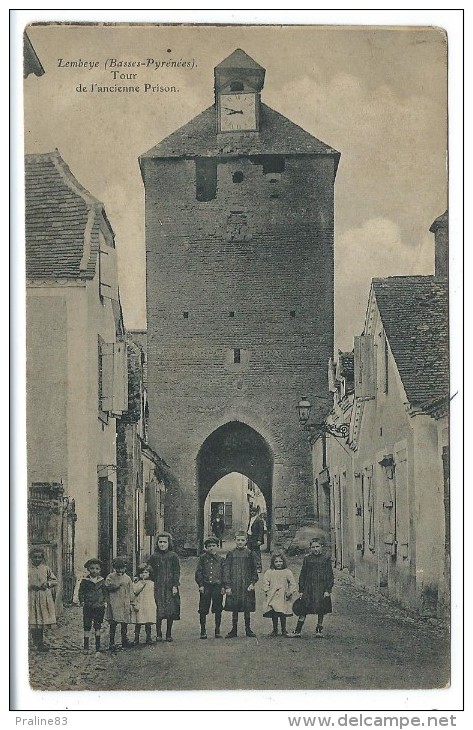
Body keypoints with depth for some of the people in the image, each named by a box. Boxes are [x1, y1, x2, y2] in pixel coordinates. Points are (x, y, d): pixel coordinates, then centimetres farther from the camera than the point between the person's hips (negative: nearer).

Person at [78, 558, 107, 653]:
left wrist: (105, 601, 2)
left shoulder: (102, 581, 4)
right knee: (87, 627, 0)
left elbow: (105, 592, 12)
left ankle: (98, 646, 14)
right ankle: (86, 647, 6)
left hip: (99, 606, 2)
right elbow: (81, 592, 2)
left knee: (97, 627, 8)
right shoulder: (85, 581, -2)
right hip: (88, 607, -2)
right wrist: (82, 601, -8)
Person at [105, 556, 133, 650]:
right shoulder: (111, 577, 2)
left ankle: (125, 641, 17)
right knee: (113, 623, -4)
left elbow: (130, 592, 14)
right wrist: (118, 584, -16)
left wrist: (131, 603, 10)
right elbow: (107, 587, -13)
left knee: (125, 623, 7)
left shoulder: (127, 578, 12)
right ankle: (112, 643, 2)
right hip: (114, 603, -3)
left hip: (125, 604, 3)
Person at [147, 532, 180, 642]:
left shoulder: (173, 556, 5)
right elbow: (150, 571, 10)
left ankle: (169, 634, 11)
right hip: (158, 587, 0)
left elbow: (177, 572, 2)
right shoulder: (154, 556, 8)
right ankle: (158, 634, 2)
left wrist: (175, 586, -6)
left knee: (171, 612, 0)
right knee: (159, 611, -8)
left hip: (170, 587, 0)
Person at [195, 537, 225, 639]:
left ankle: (217, 630, 12)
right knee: (203, 610, 0)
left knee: (218, 610, 3)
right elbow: (198, 572, 4)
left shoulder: (220, 559, 9)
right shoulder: (203, 558, 6)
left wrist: (223, 586, 0)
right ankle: (203, 631, 9)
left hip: (217, 586, 1)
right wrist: (200, 585, -5)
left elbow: (224, 573, 9)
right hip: (206, 586, -1)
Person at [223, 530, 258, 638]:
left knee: (247, 609, 4)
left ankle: (248, 629, 15)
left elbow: (254, 570, 7)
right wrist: (227, 586, -5)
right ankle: (234, 630, 13)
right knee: (234, 609, 4)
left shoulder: (250, 554, 4)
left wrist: (252, 583, -4)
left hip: (246, 586, 0)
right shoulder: (231, 554, 3)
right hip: (234, 586, 0)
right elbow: (226, 570, 1)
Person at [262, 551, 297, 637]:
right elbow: (265, 583, 6)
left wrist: (290, 593, -2)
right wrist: (267, 592, -3)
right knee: (274, 614, 2)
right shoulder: (269, 572, 5)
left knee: (283, 615, -1)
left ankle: (283, 630, 12)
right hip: (273, 597, 1)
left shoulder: (287, 572, 3)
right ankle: (274, 630, 13)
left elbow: (292, 584, 5)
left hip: (283, 597, -1)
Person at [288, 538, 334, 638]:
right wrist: (301, 590, 4)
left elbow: (330, 575, 1)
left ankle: (319, 630, 19)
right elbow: (302, 575, 8)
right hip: (308, 589, 0)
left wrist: (328, 590, -7)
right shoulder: (307, 559, 5)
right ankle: (297, 631, 0)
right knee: (303, 611, -2)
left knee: (321, 611, 6)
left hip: (321, 589, 0)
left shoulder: (326, 559, 2)